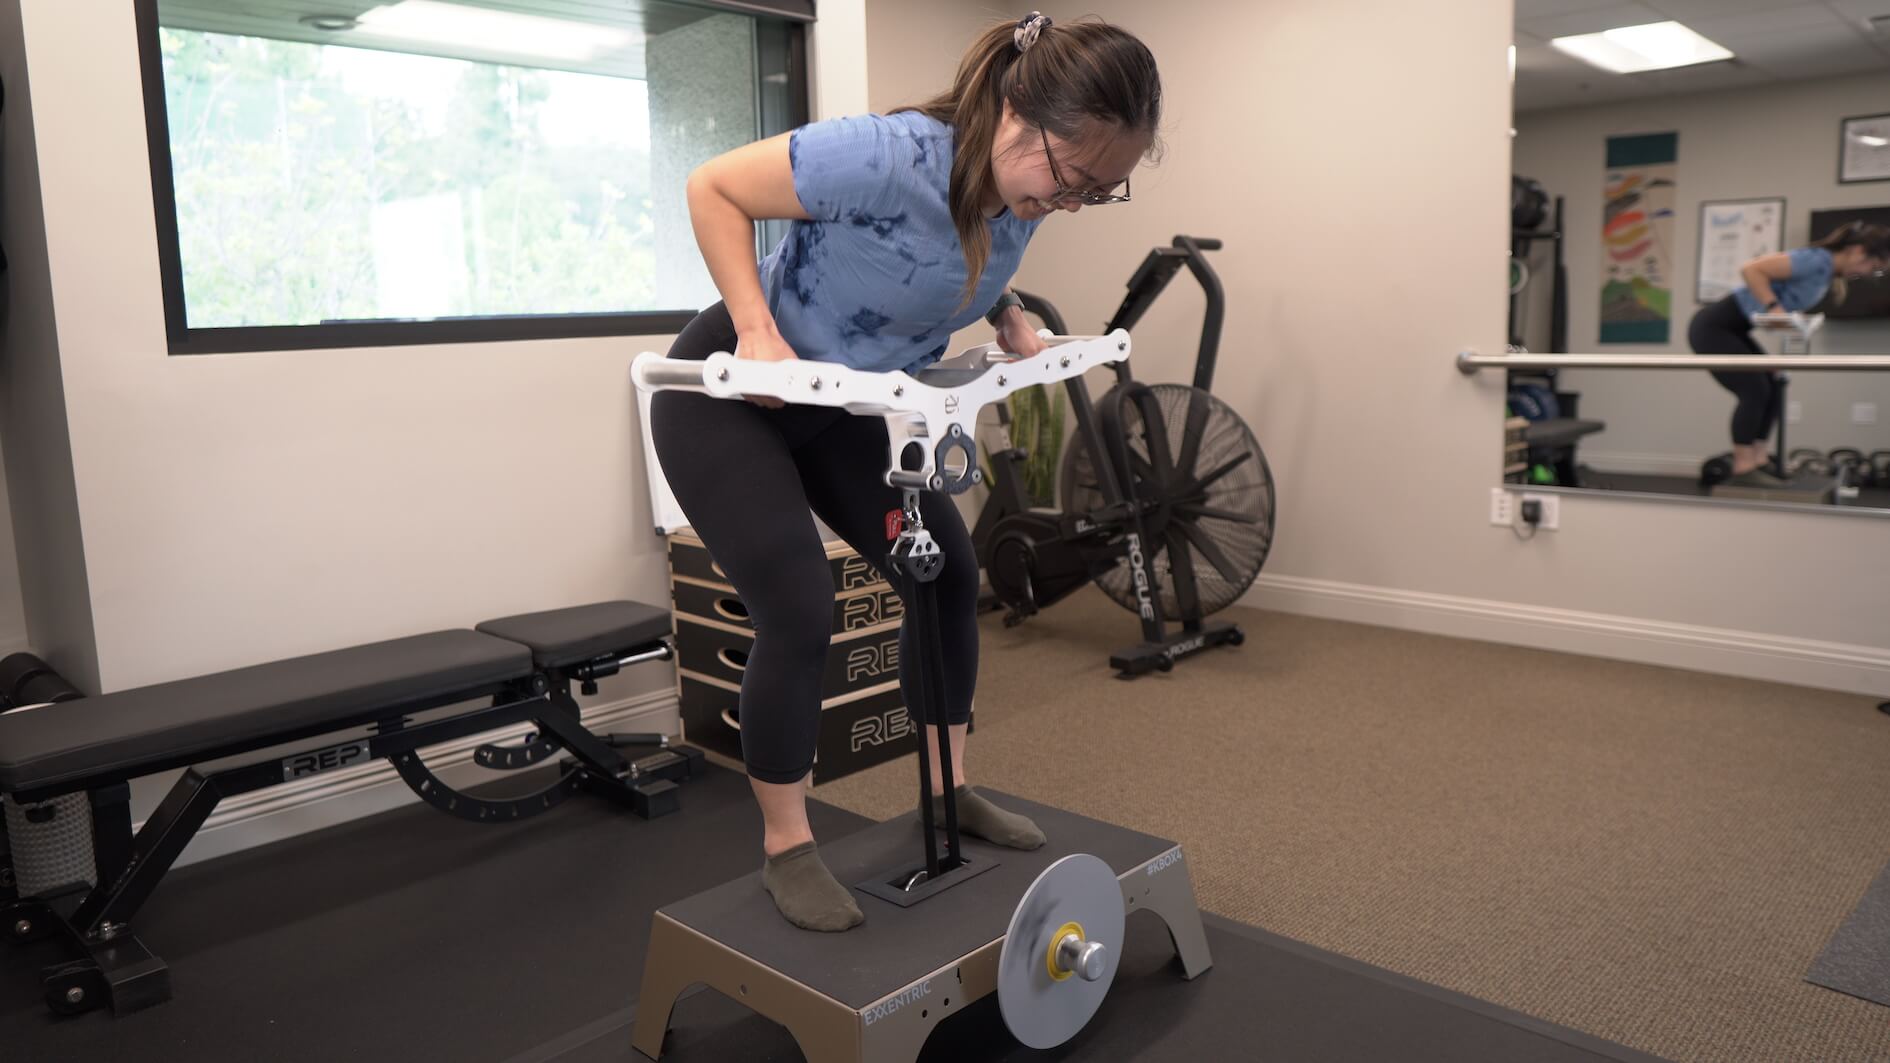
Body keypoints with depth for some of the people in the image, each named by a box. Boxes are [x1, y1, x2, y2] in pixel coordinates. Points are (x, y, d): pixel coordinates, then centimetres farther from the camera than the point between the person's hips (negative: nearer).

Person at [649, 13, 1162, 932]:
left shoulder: (1023, 196, -11)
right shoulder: (888, 157, -33)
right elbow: (715, 189, -22)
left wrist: (1008, 320, -3)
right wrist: (756, 328, -30)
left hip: (845, 408, 7)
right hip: (730, 395, -7)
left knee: (948, 573, 4)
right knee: (800, 612, -15)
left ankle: (947, 792, 21)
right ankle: (786, 849, 4)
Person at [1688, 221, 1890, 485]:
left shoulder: (1828, 271, 9)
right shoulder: (1817, 260, -20)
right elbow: (1750, 269, -25)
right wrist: (1774, 307, -30)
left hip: (1731, 330, 10)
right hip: (1713, 327, -10)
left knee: (1772, 387, 7)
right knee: (1754, 390, -12)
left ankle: (1758, 460, 11)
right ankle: (1743, 467, -5)